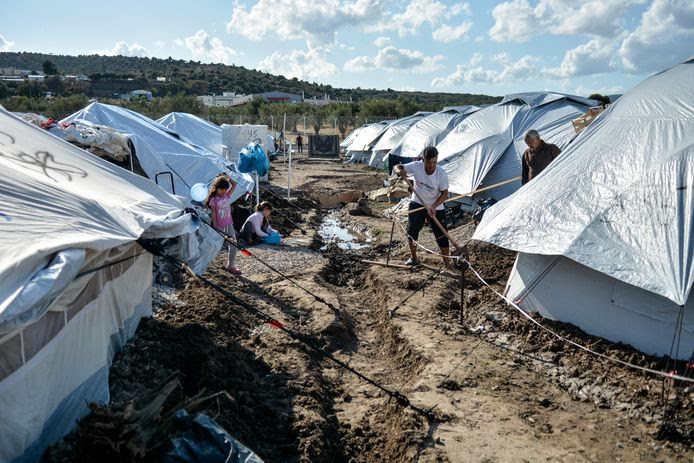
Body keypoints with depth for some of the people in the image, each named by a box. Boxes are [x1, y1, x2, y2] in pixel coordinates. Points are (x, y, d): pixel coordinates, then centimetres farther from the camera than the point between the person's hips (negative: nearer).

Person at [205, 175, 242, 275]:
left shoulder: (227, 196, 5)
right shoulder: (213, 200, -10)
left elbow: (234, 185, 9)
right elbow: (213, 215, -11)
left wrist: (227, 178, -2)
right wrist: (215, 228, -14)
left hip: (229, 225, 5)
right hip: (219, 227, -5)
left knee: (233, 245, 2)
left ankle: (231, 265, 11)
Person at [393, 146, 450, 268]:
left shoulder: (442, 174, -24)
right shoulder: (416, 166, -21)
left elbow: (444, 193, -15)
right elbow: (397, 167, -12)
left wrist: (433, 206, -28)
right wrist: (400, 171, -37)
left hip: (436, 208, -2)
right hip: (417, 204, 2)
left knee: (441, 235, -2)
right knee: (412, 231, 8)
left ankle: (447, 263, 11)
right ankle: (414, 258, 28)